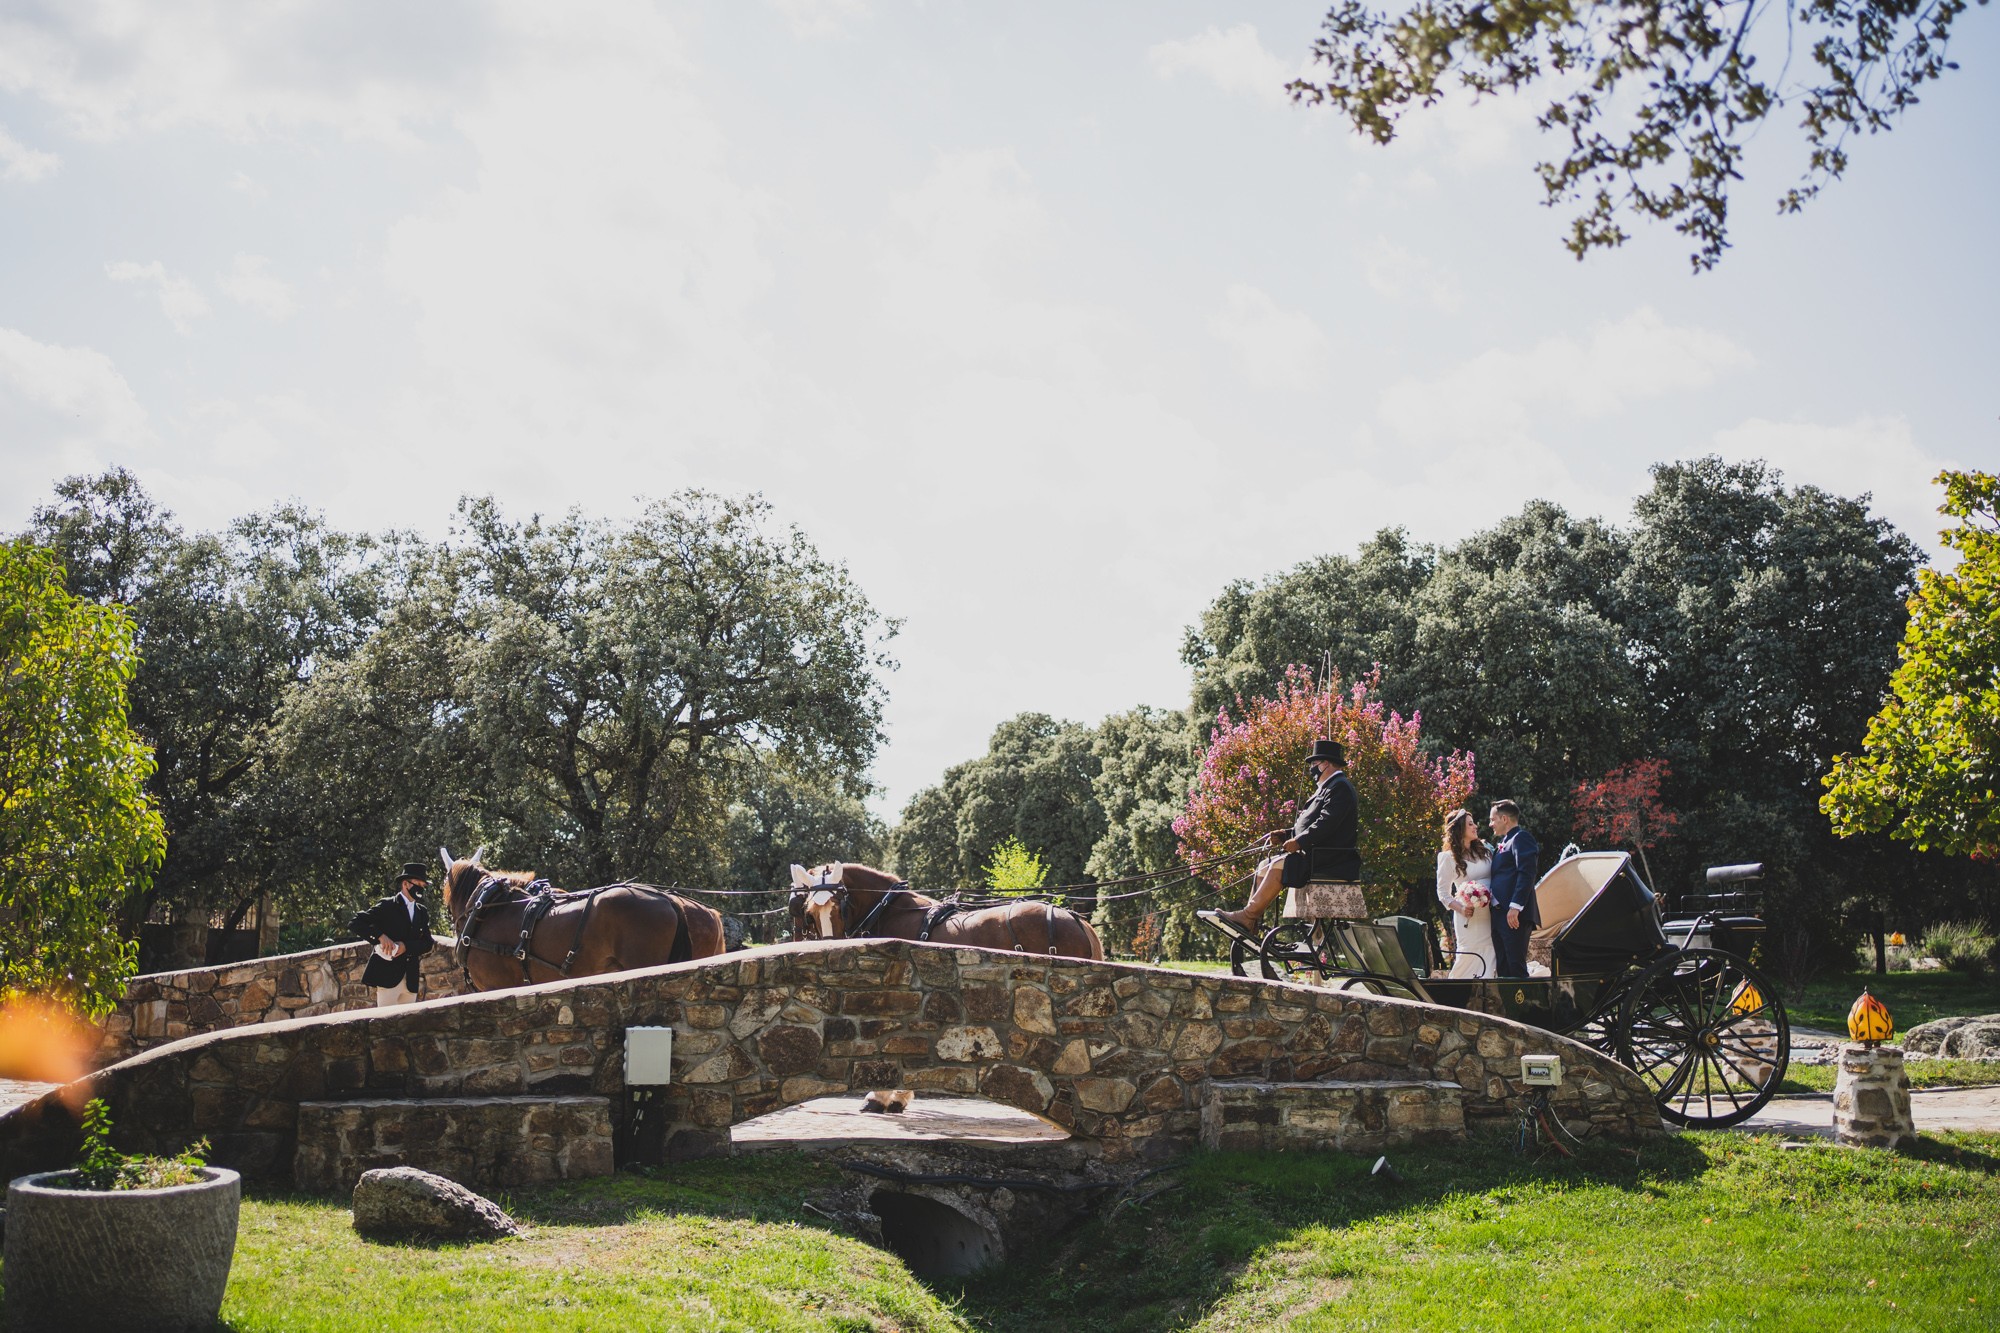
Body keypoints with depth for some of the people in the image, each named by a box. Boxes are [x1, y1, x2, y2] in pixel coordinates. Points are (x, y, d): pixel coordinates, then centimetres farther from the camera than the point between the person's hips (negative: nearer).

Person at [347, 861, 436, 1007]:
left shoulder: (422, 912, 14)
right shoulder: (388, 906, -2)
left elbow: (428, 943, 6)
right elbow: (355, 923, -10)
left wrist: (407, 946, -13)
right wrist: (380, 936, -24)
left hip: (412, 978, 5)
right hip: (388, 974, -5)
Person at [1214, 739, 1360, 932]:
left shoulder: (1340, 787, -10)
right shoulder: (1326, 787, 23)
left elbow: (1326, 823, -23)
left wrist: (1299, 842, -24)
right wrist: (1287, 834, 8)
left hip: (1330, 859, -11)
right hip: (1315, 854, 11)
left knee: (1279, 866, -25)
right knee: (1265, 865, 2)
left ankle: (1248, 917, -25)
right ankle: (1249, 922, -5)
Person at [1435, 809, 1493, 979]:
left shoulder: (1485, 850, 13)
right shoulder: (1448, 857, 1)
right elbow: (1443, 893, 2)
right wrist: (1460, 908, -14)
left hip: (1489, 915, 4)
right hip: (1468, 917, -4)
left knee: (1487, 956, 1)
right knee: (1468, 957, -7)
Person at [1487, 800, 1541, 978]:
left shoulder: (1521, 837, -6)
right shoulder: (1502, 843, 24)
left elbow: (1526, 874, -18)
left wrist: (1515, 907, -24)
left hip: (1514, 916, -10)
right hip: (1499, 916, 10)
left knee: (1516, 967, -12)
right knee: (1503, 968, 9)